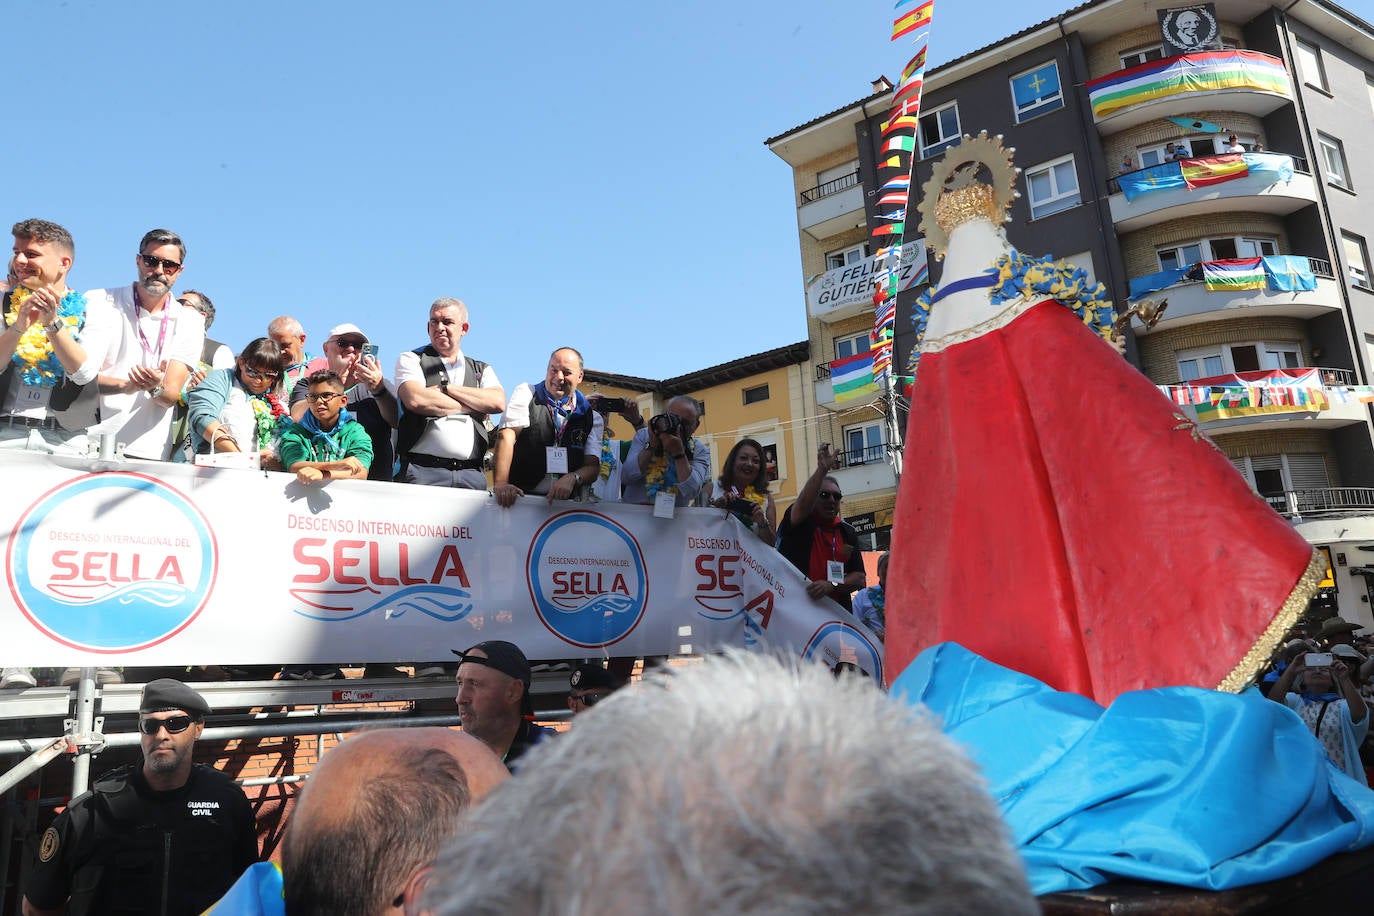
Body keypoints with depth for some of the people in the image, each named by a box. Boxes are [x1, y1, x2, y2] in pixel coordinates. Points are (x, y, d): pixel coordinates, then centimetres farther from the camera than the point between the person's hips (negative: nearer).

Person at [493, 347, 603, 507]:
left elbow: (592, 466, 5)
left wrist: (572, 478, -19)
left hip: (565, 501, 2)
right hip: (519, 496, -2)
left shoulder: (592, 418, 12)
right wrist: (500, 484, -21)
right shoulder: (526, 393, 7)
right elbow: (506, 436, -7)